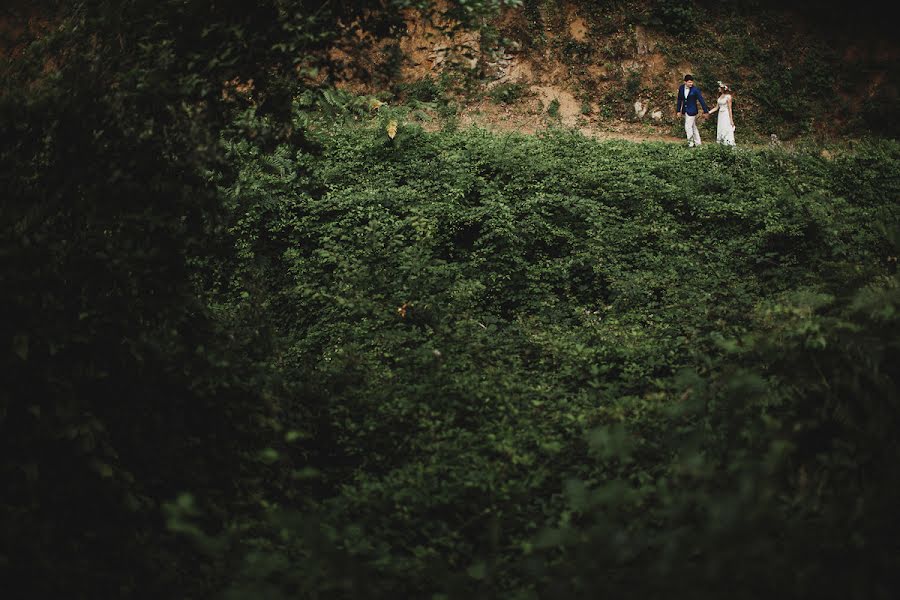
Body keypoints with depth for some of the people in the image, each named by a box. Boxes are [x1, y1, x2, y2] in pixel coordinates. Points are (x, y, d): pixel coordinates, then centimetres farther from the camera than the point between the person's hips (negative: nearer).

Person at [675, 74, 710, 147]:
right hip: (685, 110, 6)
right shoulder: (681, 88, -1)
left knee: (688, 126, -9)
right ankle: (697, 143, 24)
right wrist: (678, 110, 9)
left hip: (692, 111, -6)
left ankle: (691, 142, 5)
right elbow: (680, 100, 8)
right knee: (693, 126, 15)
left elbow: (701, 100, -11)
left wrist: (705, 111, -8)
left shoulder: (695, 90, -16)